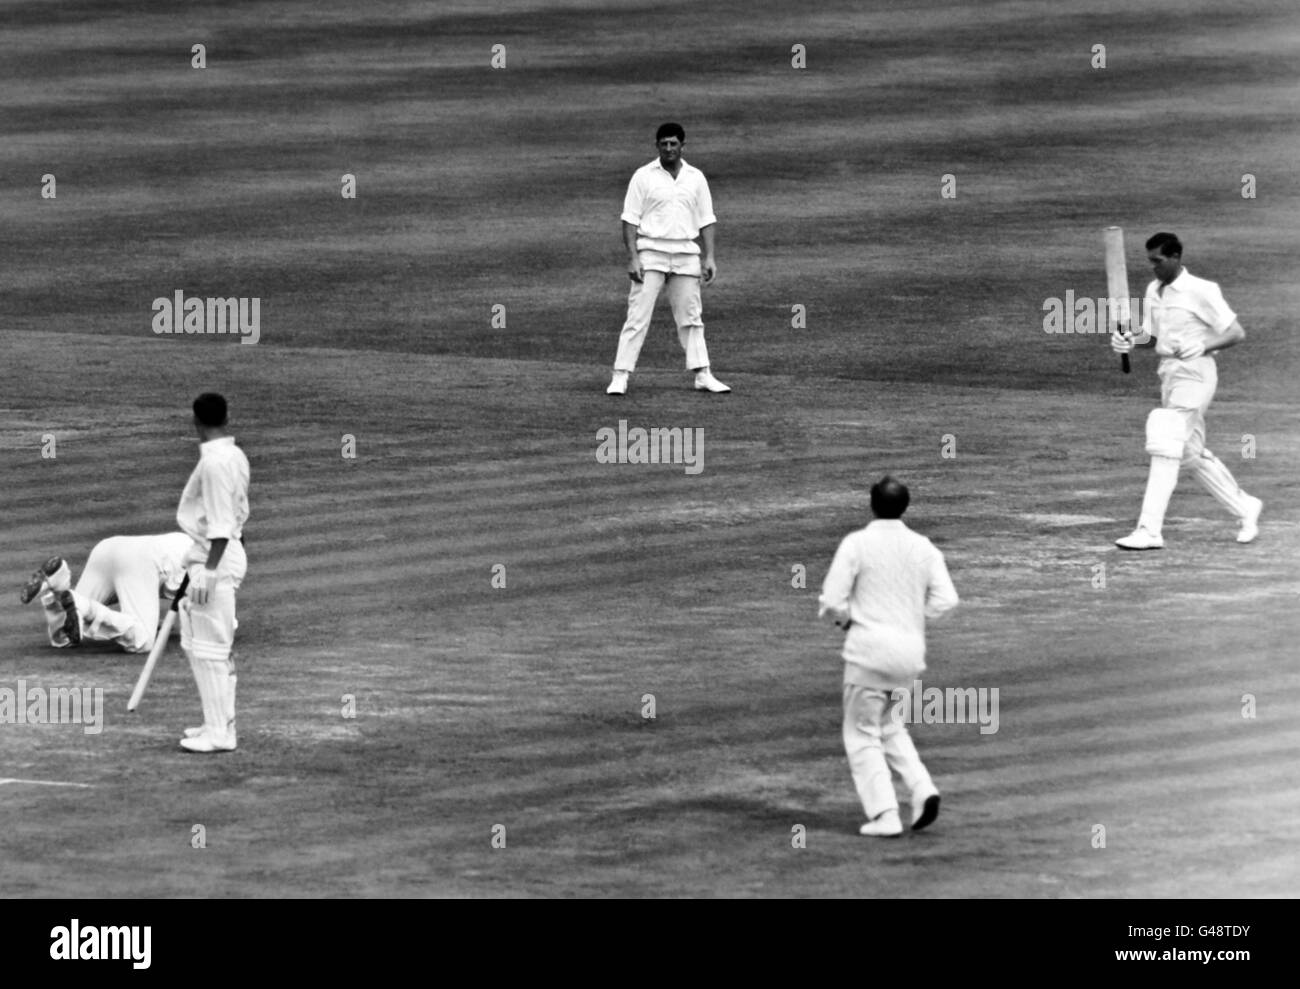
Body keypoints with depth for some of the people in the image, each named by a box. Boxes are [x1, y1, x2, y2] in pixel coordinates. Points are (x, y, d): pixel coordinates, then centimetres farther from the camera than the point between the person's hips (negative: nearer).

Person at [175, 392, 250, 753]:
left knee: (209, 646, -7)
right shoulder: (235, 456, 12)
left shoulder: (214, 462, -18)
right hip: (230, 553, 10)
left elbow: (221, 523, -21)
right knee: (196, 642, 18)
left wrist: (209, 570, -22)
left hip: (214, 557, -10)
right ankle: (219, 723, 23)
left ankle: (220, 732, -5)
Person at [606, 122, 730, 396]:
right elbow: (630, 219, -3)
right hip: (651, 252, -3)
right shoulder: (644, 176, 0)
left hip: (686, 254, 3)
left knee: (691, 318, 7)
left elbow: (706, 220, 11)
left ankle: (703, 375, 11)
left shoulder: (696, 178, 9)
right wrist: (632, 257, -12)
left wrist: (709, 257, 1)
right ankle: (620, 377, -9)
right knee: (637, 317, -8)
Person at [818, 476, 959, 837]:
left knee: (862, 733, 7)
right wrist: (911, 613, 12)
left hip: (869, 645, -5)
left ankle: (884, 815, -4)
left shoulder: (856, 544, -7)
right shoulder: (924, 548, 5)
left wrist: (846, 618, 11)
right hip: (910, 648, 5)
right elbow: (946, 599, -1)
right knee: (890, 726, 23)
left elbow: (832, 601, -10)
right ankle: (923, 790, 2)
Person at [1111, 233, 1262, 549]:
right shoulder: (1153, 291, 10)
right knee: (1191, 454, 14)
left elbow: (1237, 333, -11)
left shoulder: (1201, 291, -13)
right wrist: (1131, 341, -3)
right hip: (1169, 373, 9)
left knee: (1165, 449, -16)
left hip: (1195, 373, -9)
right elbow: (1152, 335, 19)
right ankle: (1245, 508, 30)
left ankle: (1149, 531, -19)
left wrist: (1203, 346, -27)